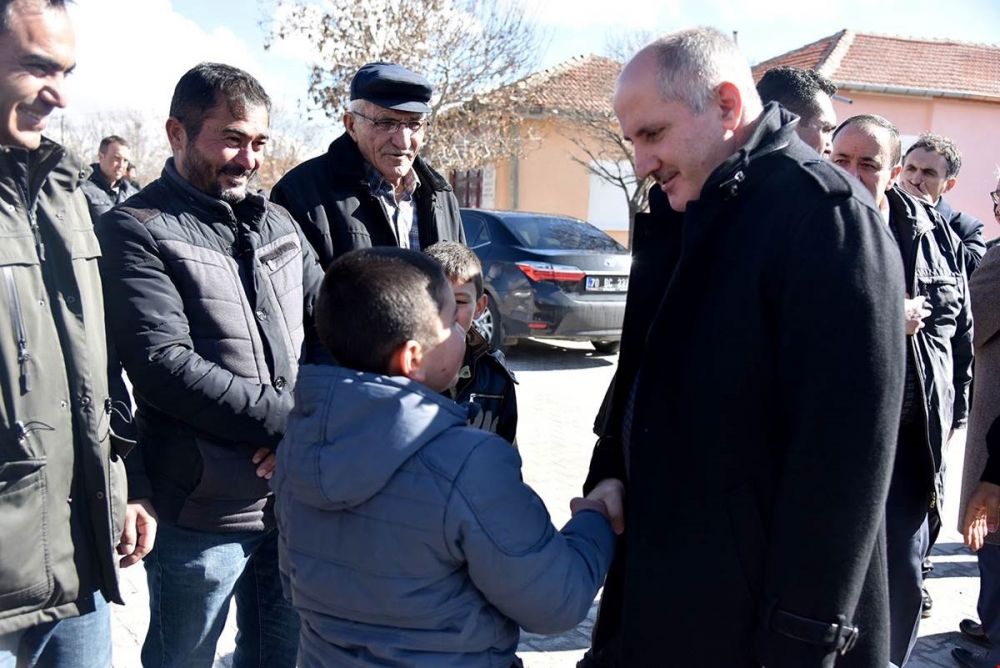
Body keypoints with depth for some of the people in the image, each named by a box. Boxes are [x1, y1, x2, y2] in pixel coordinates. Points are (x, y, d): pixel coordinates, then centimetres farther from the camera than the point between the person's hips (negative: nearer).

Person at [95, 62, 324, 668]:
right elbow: (166, 366, -19)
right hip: (202, 515, -6)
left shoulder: (276, 223, 11)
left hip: (295, 499, 6)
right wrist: (286, 418, -19)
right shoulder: (136, 231, -9)